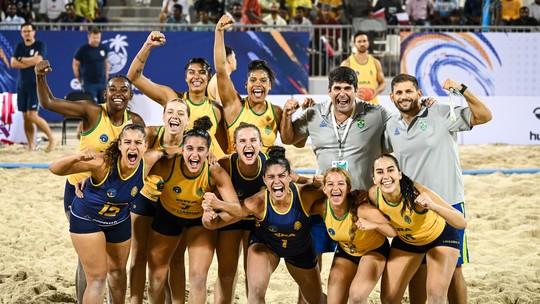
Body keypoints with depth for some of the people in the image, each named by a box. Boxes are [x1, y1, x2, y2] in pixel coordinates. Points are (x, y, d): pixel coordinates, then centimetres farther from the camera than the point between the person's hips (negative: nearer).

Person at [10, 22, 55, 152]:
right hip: (22, 85, 6)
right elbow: (13, 63, -1)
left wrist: (21, 59, -5)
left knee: (32, 115, -15)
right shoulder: (19, 47, 11)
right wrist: (31, 61, -11)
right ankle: (31, 146, 11)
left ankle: (52, 138, -2)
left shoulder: (40, 45, -3)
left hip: (36, 85, -6)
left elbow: (38, 60, -18)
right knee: (25, 117, 5)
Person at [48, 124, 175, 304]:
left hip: (119, 221, 5)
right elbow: (55, 169, -37)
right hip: (87, 219, -5)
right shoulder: (103, 163, -36)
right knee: (98, 277, -7)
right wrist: (77, 158, -56)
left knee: (118, 271, 23)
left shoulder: (147, 162, -23)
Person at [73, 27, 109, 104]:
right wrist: (79, 79, 0)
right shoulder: (83, 50, -8)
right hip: (89, 84, -5)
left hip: (102, 83, 5)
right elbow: (75, 65, 0)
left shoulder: (103, 48, 4)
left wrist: (106, 76, 13)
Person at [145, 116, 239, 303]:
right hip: (168, 215, 1)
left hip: (201, 218, -1)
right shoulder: (167, 165, -32)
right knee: (156, 278, 10)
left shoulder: (215, 172, -32)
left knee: (198, 278, -9)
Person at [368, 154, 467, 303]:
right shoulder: (374, 194, -28)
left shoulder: (417, 192, -38)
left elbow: (462, 223, -41)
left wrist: (433, 206, -57)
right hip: (405, 240, 4)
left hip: (440, 236, -4)